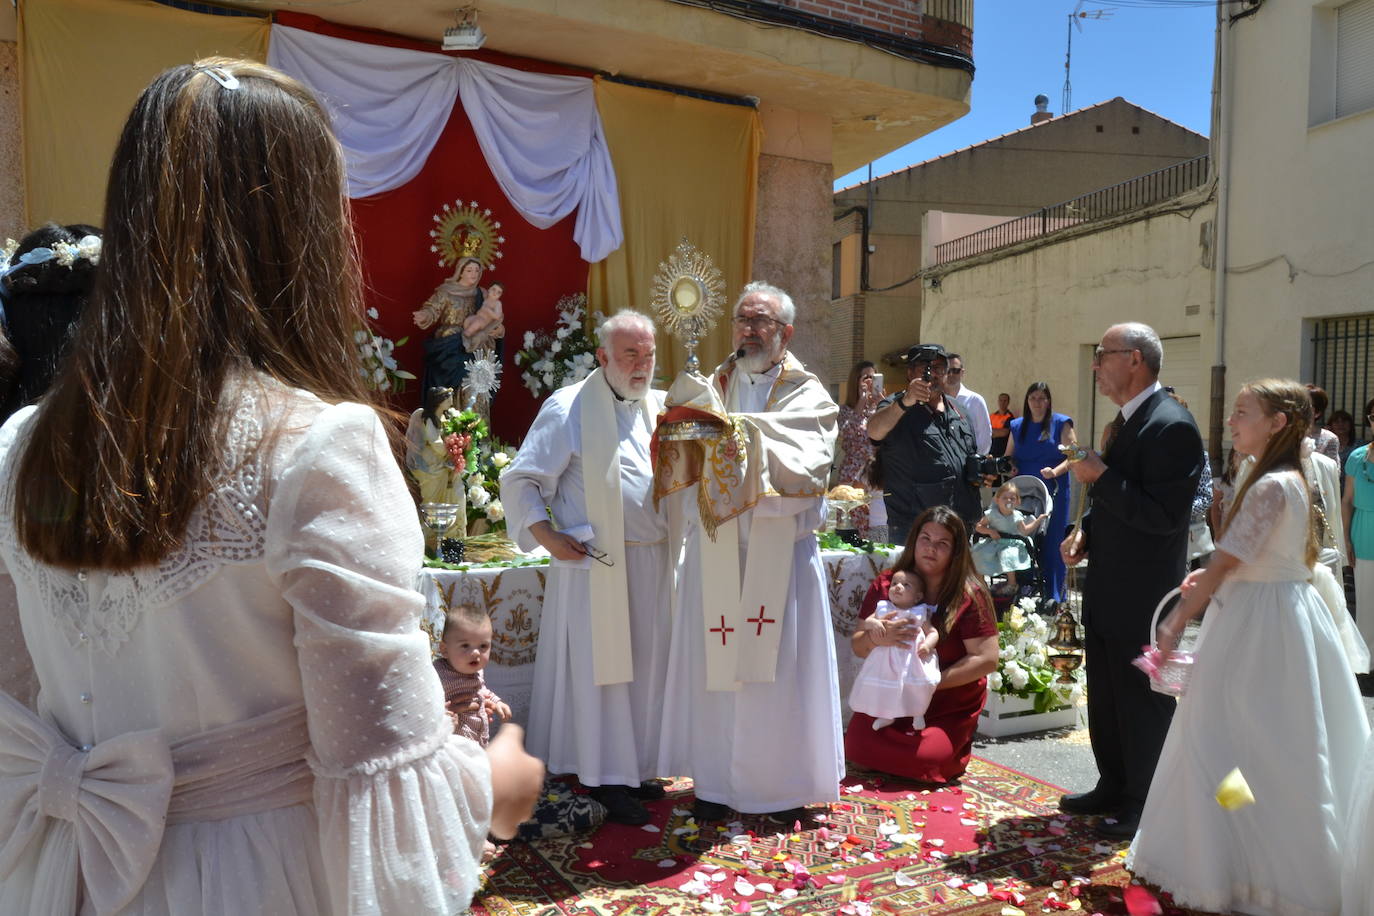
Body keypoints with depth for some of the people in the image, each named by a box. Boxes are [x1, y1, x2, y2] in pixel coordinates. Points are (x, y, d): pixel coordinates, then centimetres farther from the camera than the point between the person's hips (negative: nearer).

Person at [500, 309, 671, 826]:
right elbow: (521, 480, -6)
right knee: (599, 669, 1)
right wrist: (546, 535, -16)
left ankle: (634, 767, 28)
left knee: (644, 667, 13)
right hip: (595, 565, -6)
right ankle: (605, 779, 13)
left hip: (654, 560, 6)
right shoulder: (569, 409, -7)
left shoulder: (660, 408, 11)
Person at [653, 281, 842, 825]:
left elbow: (798, 460, -17)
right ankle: (717, 781, 18)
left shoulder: (806, 394, 3)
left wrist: (726, 424, -21)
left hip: (778, 551, -2)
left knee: (777, 666, 3)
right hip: (714, 551, 2)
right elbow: (680, 463, 3)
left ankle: (782, 786, 18)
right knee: (714, 663, 4)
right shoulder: (708, 388, 11)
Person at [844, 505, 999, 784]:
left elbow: (987, 660, -13)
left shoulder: (970, 596, -9)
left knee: (925, 757, -24)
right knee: (856, 744, -18)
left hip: (951, 706, -3)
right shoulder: (885, 585, 1)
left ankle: (958, 745, 12)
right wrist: (876, 637, -24)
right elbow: (857, 646, 1)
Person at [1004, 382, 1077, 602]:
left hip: (1054, 492, -3)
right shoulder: (1018, 426, 15)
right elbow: (1008, 456, 20)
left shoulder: (1061, 423, 2)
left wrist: (1056, 471, -21)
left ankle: (1055, 598, 6)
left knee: (1052, 544, -3)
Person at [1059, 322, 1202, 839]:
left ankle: (1146, 805, 22)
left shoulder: (1171, 426, -20)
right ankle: (1114, 787, 35)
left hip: (1143, 597, -9)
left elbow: (1164, 515, -26)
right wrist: (1086, 530, 5)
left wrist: (1099, 477, -21)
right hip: (1107, 590, 9)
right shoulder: (1126, 421, 11)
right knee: (1106, 696, 19)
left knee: (1144, 703, 6)